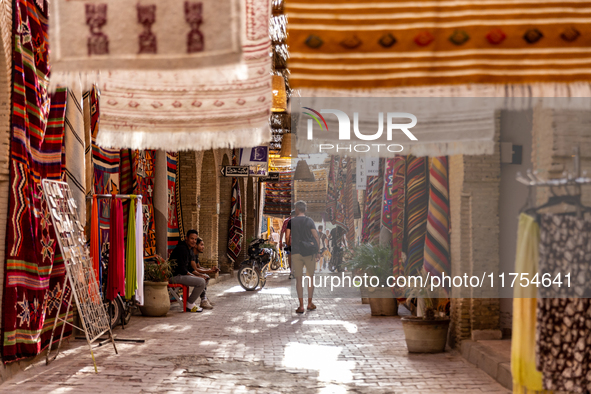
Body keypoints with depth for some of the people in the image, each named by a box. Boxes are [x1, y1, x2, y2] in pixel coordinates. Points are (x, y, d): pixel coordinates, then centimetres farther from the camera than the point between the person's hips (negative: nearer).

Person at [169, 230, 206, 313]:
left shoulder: (190, 249, 15)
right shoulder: (182, 248, -18)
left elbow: (189, 267, 20)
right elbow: (182, 269, -22)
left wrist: (198, 274, 4)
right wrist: (194, 276, -15)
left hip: (182, 274, 11)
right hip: (175, 276, -11)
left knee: (203, 278, 20)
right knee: (201, 282, -20)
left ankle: (189, 301, 14)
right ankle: (189, 304, -7)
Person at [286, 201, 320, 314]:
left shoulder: (291, 221, 1)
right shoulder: (309, 221, 0)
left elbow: (287, 237, -4)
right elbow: (316, 237, -4)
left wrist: (289, 245, 16)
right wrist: (317, 250, 6)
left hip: (296, 252, 0)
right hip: (309, 252, 0)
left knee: (299, 279, 3)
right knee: (310, 277, 12)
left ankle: (301, 306, -1)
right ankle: (310, 303, 17)